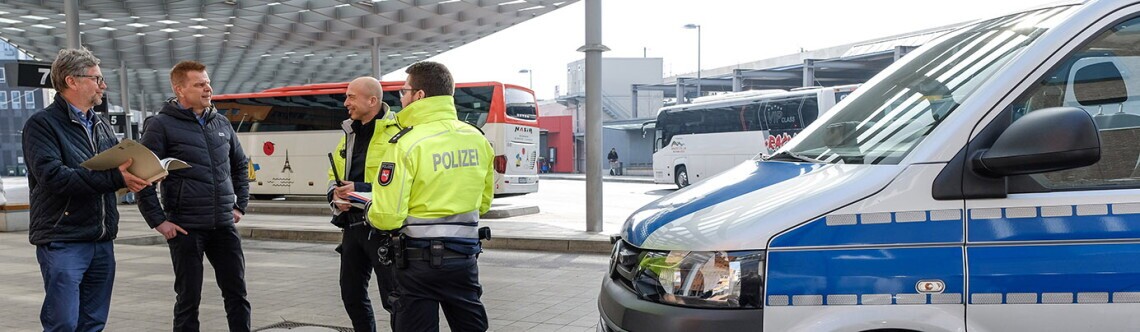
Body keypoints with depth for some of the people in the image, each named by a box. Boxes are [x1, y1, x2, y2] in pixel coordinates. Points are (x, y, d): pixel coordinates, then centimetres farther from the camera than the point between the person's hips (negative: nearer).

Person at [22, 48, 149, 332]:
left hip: (102, 241, 7)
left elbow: (120, 166, 18)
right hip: (62, 242, -7)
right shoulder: (42, 124, -6)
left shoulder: (101, 126, 18)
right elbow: (52, 176, -20)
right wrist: (114, 178, -25)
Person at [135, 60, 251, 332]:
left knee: (237, 293, 7)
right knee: (189, 298, 4)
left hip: (224, 225, 5)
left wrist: (241, 205, 14)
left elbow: (240, 165, 23)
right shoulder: (162, 125, -6)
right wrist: (157, 220, -11)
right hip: (185, 227, -5)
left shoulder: (221, 123, 10)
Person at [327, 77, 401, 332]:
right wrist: (336, 195, 0)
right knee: (351, 294, 16)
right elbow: (334, 177, 23)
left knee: (393, 298, -3)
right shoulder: (350, 134, 14)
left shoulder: (396, 133, -13)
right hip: (353, 225, 8)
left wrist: (361, 190, -22)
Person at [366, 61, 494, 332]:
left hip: (419, 260, -5)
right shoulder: (477, 139, 2)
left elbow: (387, 217, -17)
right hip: (464, 256, 5)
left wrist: (370, 210, 4)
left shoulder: (406, 144, -16)